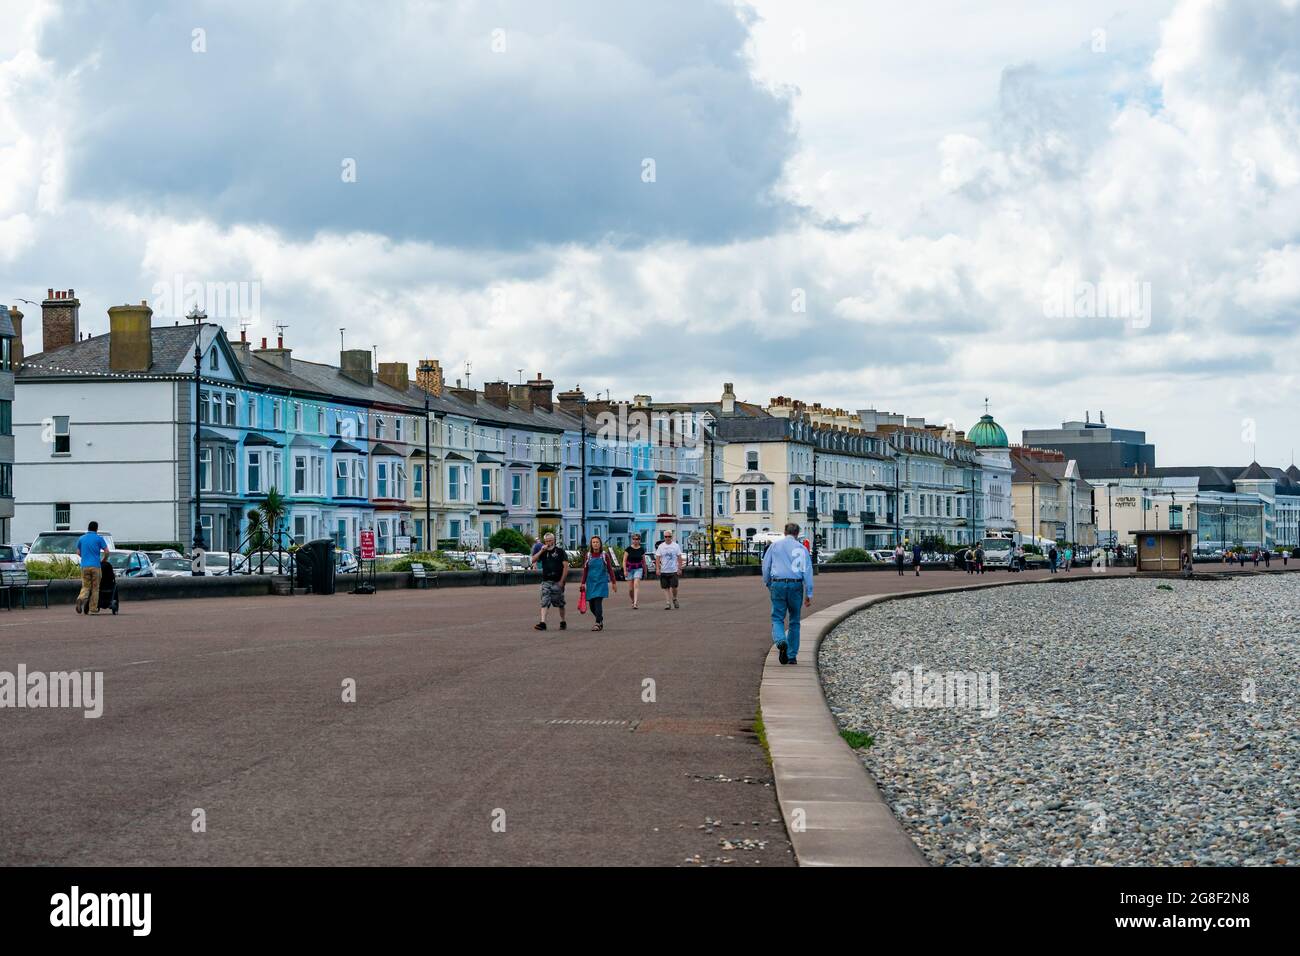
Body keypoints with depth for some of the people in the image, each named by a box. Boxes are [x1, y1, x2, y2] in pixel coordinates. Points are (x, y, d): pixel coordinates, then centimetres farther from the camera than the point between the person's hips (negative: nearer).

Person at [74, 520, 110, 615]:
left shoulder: (81, 538, 9)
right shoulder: (99, 538, -2)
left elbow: (78, 552, 16)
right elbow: (106, 551, -6)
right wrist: (104, 560, 13)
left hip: (84, 566, 3)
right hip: (95, 566, -3)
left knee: (85, 586, 8)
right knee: (95, 588, 6)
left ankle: (81, 598, -23)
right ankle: (93, 609, 6)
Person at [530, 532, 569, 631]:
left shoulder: (560, 551, 1)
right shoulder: (543, 552, 13)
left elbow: (566, 566, -5)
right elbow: (533, 560, 0)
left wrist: (562, 581, -12)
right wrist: (541, 551, -10)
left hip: (557, 582, -3)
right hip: (546, 581, 3)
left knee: (560, 603, 8)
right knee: (544, 602, -8)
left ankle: (563, 622, 21)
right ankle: (542, 623, -15)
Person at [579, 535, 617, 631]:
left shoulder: (604, 555, 0)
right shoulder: (588, 555, 6)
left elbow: (610, 569, 3)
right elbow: (585, 570, 10)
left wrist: (614, 582, 1)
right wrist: (582, 583, 6)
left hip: (601, 582, -3)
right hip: (591, 583, 3)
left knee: (598, 602, -14)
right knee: (591, 604, 4)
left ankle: (598, 624, -9)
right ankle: (600, 620, 25)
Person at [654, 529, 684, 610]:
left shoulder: (676, 546, 3)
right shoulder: (661, 546, 4)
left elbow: (679, 558, 4)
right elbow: (657, 558, 3)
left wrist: (679, 568, -2)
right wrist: (657, 568, -6)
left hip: (673, 570, -1)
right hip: (663, 571, 1)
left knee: (674, 587, -6)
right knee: (665, 588, 2)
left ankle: (674, 599, 20)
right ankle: (667, 603, 6)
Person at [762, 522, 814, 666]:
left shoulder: (775, 546, 9)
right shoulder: (801, 549, 6)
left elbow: (765, 567, 8)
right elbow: (807, 571, -1)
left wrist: (769, 585, 20)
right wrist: (809, 594, -1)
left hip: (778, 584, 0)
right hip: (796, 585, 0)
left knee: (777, 619, 4)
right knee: (794, 621, 11)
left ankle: (781, 642, -27)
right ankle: (792, 656, 13)